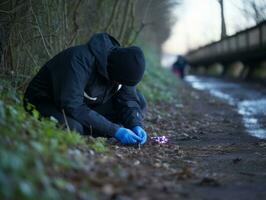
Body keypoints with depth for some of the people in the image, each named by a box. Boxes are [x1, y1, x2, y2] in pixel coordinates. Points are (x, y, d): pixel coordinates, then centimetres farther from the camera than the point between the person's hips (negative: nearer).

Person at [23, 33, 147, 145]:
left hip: (85, 104, 7)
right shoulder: (79, 60, -34)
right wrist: (114, 131, -39)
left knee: (139, 101, -7)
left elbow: (128, 99, -2)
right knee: (72, 127, -42)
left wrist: (136, 125, -21)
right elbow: (72, 107, -39)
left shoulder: (121, 64, -12)